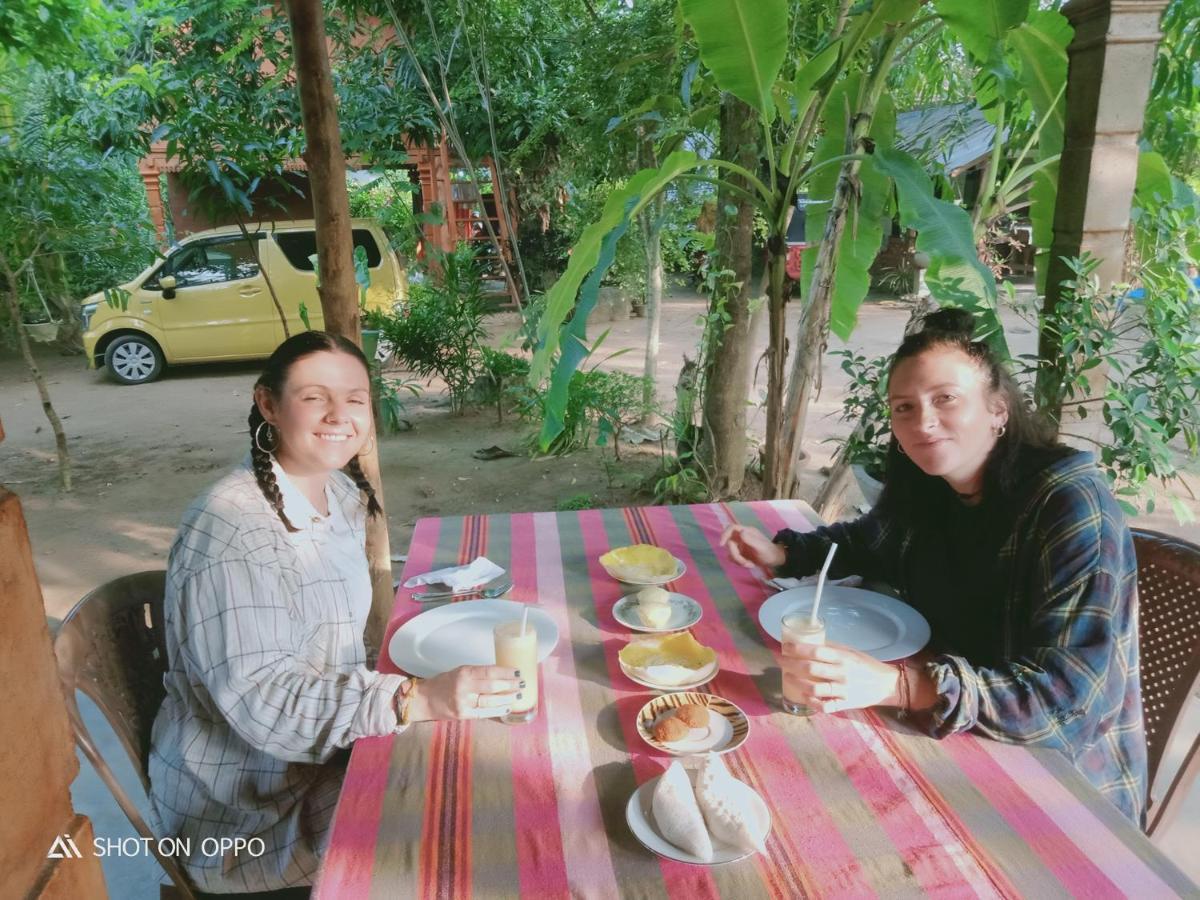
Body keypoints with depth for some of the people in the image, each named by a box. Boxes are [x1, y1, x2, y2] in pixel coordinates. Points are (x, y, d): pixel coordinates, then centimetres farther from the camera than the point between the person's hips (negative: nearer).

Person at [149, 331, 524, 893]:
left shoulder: (344, 493, 0)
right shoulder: (231, 527, -25)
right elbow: (261, 700, -29)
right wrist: (418, 700, -39)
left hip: (325, 753, 7)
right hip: (244, 814, -7)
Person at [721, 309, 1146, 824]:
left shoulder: (1071, 504, -22)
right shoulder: (926, 489, -4)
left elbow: (1070, 698, -29)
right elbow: (866, 541, 18)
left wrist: (893, 685, -41)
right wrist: (782, 553, 0)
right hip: (960, 748, 6)